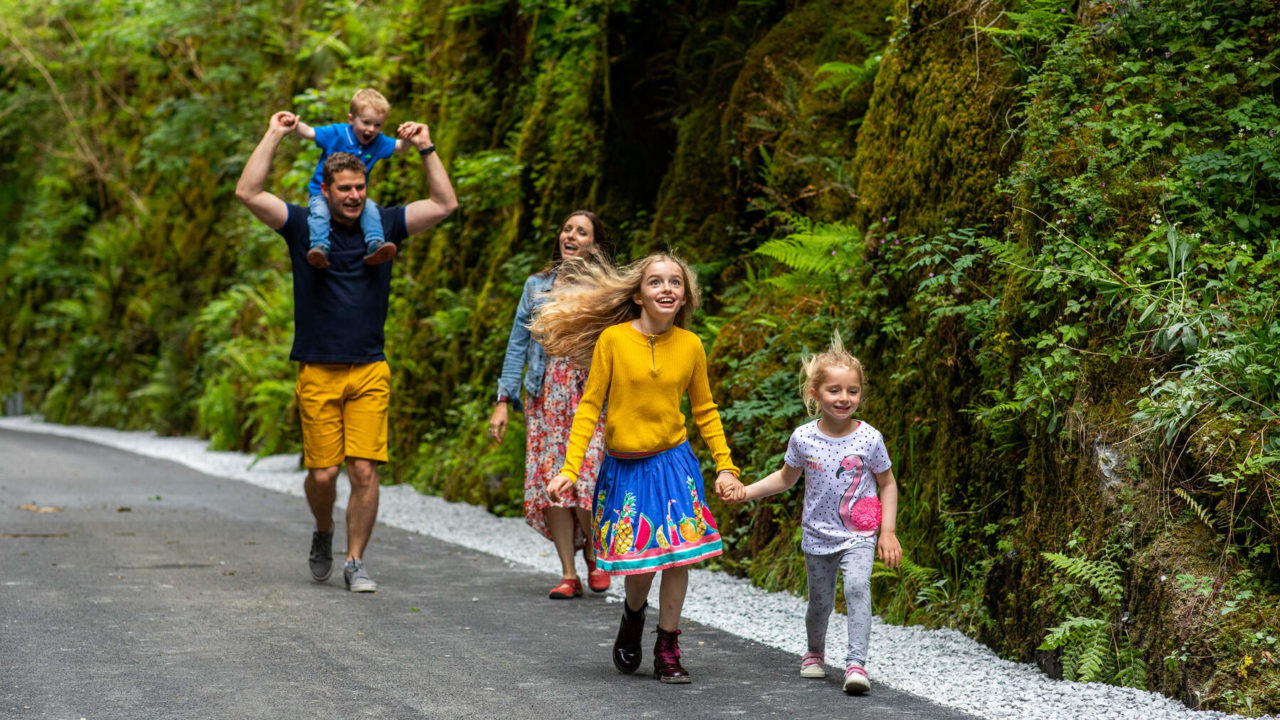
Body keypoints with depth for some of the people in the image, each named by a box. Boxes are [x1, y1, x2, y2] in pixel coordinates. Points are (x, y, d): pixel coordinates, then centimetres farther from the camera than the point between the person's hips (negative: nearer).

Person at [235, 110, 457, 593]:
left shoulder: (382, 226, 8)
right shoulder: (303, 226, 3)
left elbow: (444, 205, 7)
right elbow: (248, 193, -8)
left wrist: (426, 149, 3)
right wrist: (275, 136, -6)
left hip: (370, 372, 1)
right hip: (317, 372, -1)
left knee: (365, 470, -6)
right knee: (323, 473, -2)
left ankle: (355, 561, 5)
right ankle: (324, 533, 29)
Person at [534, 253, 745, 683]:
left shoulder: (690, 345, 0)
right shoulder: (612, 339, -8)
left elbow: (705, 411, 12)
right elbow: (590, 406, -4)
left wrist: (725, 466, 8)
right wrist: (570, 470, -9)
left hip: (673, 463, 2)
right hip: (624, 467, -2)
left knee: (677, 558, -2)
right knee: (639, 562, 1)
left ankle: (667, 649, 14)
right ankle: (633, 617, 34)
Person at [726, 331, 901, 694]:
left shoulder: (869, 439, -10)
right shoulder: (803, 438, -6)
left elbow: (887, 484, 3)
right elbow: (786, 477, 13)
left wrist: (888, 532, -2)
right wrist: (746, 492, 5)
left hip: (858, 535, -2)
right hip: (818, 536, 2)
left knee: (857, 586, -24)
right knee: (820, 602, 13)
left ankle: (857, 664, -25)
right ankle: (815, 653, 42)